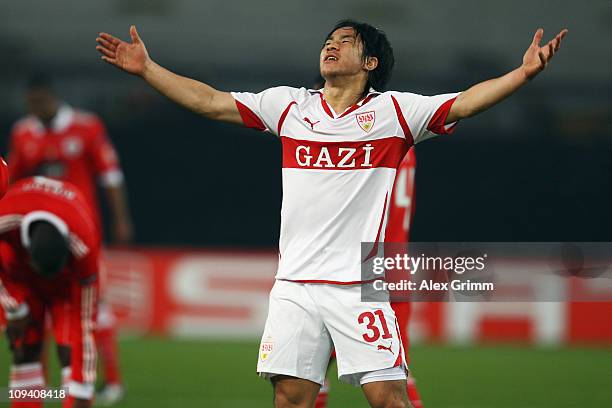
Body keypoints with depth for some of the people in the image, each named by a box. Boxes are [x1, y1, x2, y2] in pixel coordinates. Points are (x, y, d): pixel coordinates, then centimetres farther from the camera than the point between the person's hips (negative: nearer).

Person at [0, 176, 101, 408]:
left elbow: (86, 320, -33)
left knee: (70, 351, -17)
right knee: (25, 351, -4)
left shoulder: (83, 248, -40)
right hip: (20, 275, 2)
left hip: (68, 279, -2)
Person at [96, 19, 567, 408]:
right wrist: (146, 69, 10)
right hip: (295, 283, 3)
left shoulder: (393, 110, 3)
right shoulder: (289, 105, 12)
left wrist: (524, 72, -21)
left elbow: (464, 103, -7)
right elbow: (210, 102, 14)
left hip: (360, 285, -3)